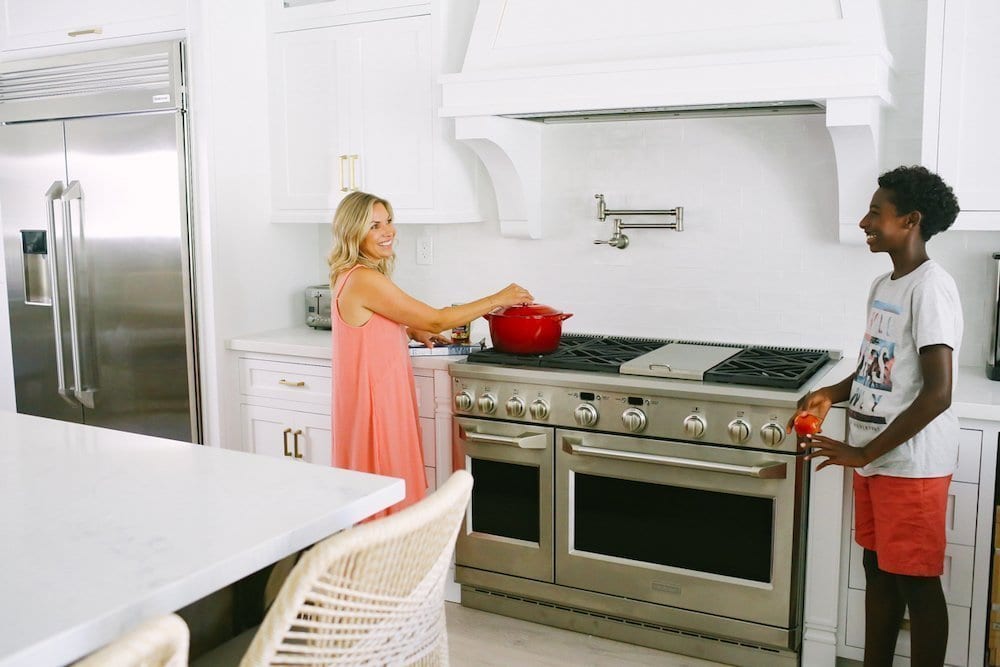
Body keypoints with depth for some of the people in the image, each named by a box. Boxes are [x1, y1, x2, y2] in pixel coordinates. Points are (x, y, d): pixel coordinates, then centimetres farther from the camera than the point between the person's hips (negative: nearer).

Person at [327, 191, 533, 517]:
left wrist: (413, 331, 11)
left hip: (380, 395, 10)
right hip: (374, 401, -10)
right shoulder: (364, 280, -21)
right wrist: (498, 299, -11)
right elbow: (436, 320, -19)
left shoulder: (352, 276, 8)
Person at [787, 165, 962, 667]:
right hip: (874, 459, 9)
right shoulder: (882, 286, 10)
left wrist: (862, 452, -22)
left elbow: (937, 393, -24)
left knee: (916, 583, 3)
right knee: (877, 570, 17)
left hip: (911, 463, -9)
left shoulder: (930, 287, -18)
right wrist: (832, 393, 3)